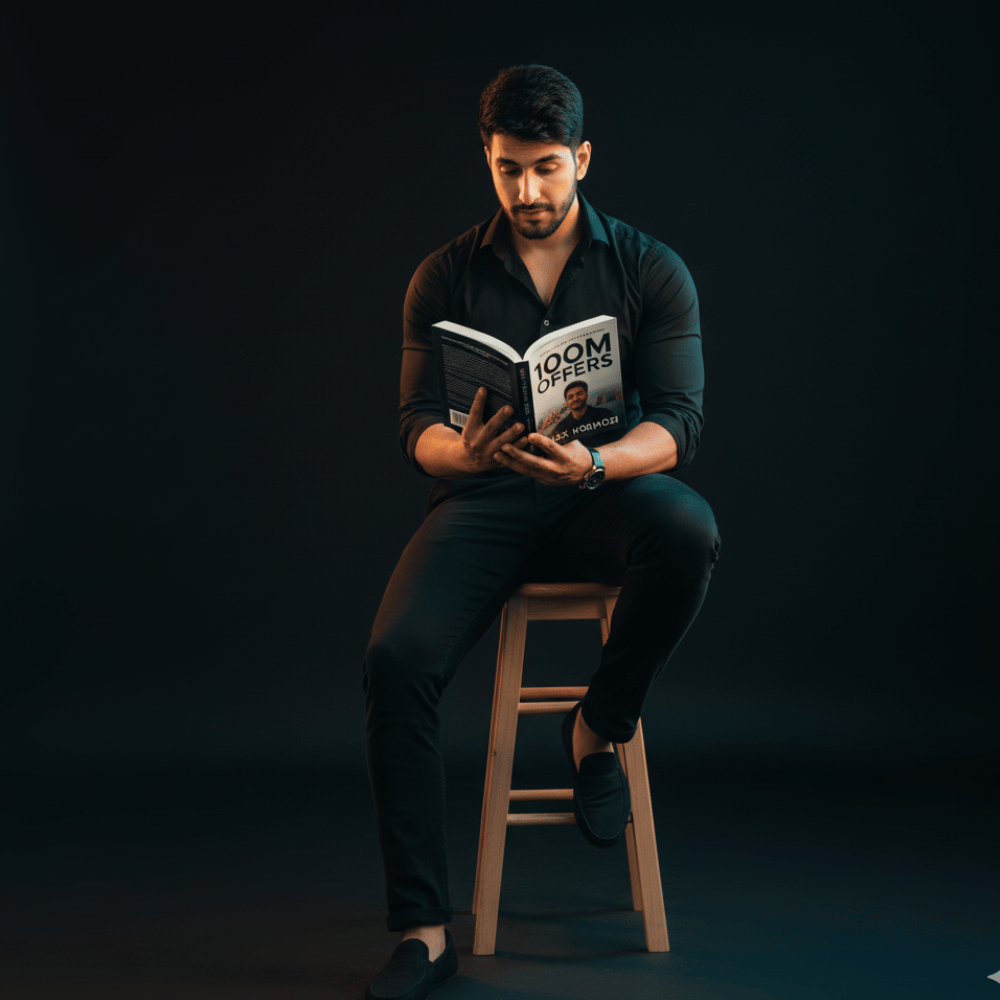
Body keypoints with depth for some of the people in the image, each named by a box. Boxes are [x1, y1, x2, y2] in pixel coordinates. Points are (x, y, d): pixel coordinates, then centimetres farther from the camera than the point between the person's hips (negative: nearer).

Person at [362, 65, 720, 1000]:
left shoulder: (651, 270, 3)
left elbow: (677, 421, -7)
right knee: (396, 658, -26)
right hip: (482, 500, 1)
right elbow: (416, 424, -1)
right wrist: (462, 451, -27)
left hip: (606, 488, 0)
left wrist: (594, 463, -30)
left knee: (687, 530, -37)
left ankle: (599, 727, -8)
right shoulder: (445, 277, 6)